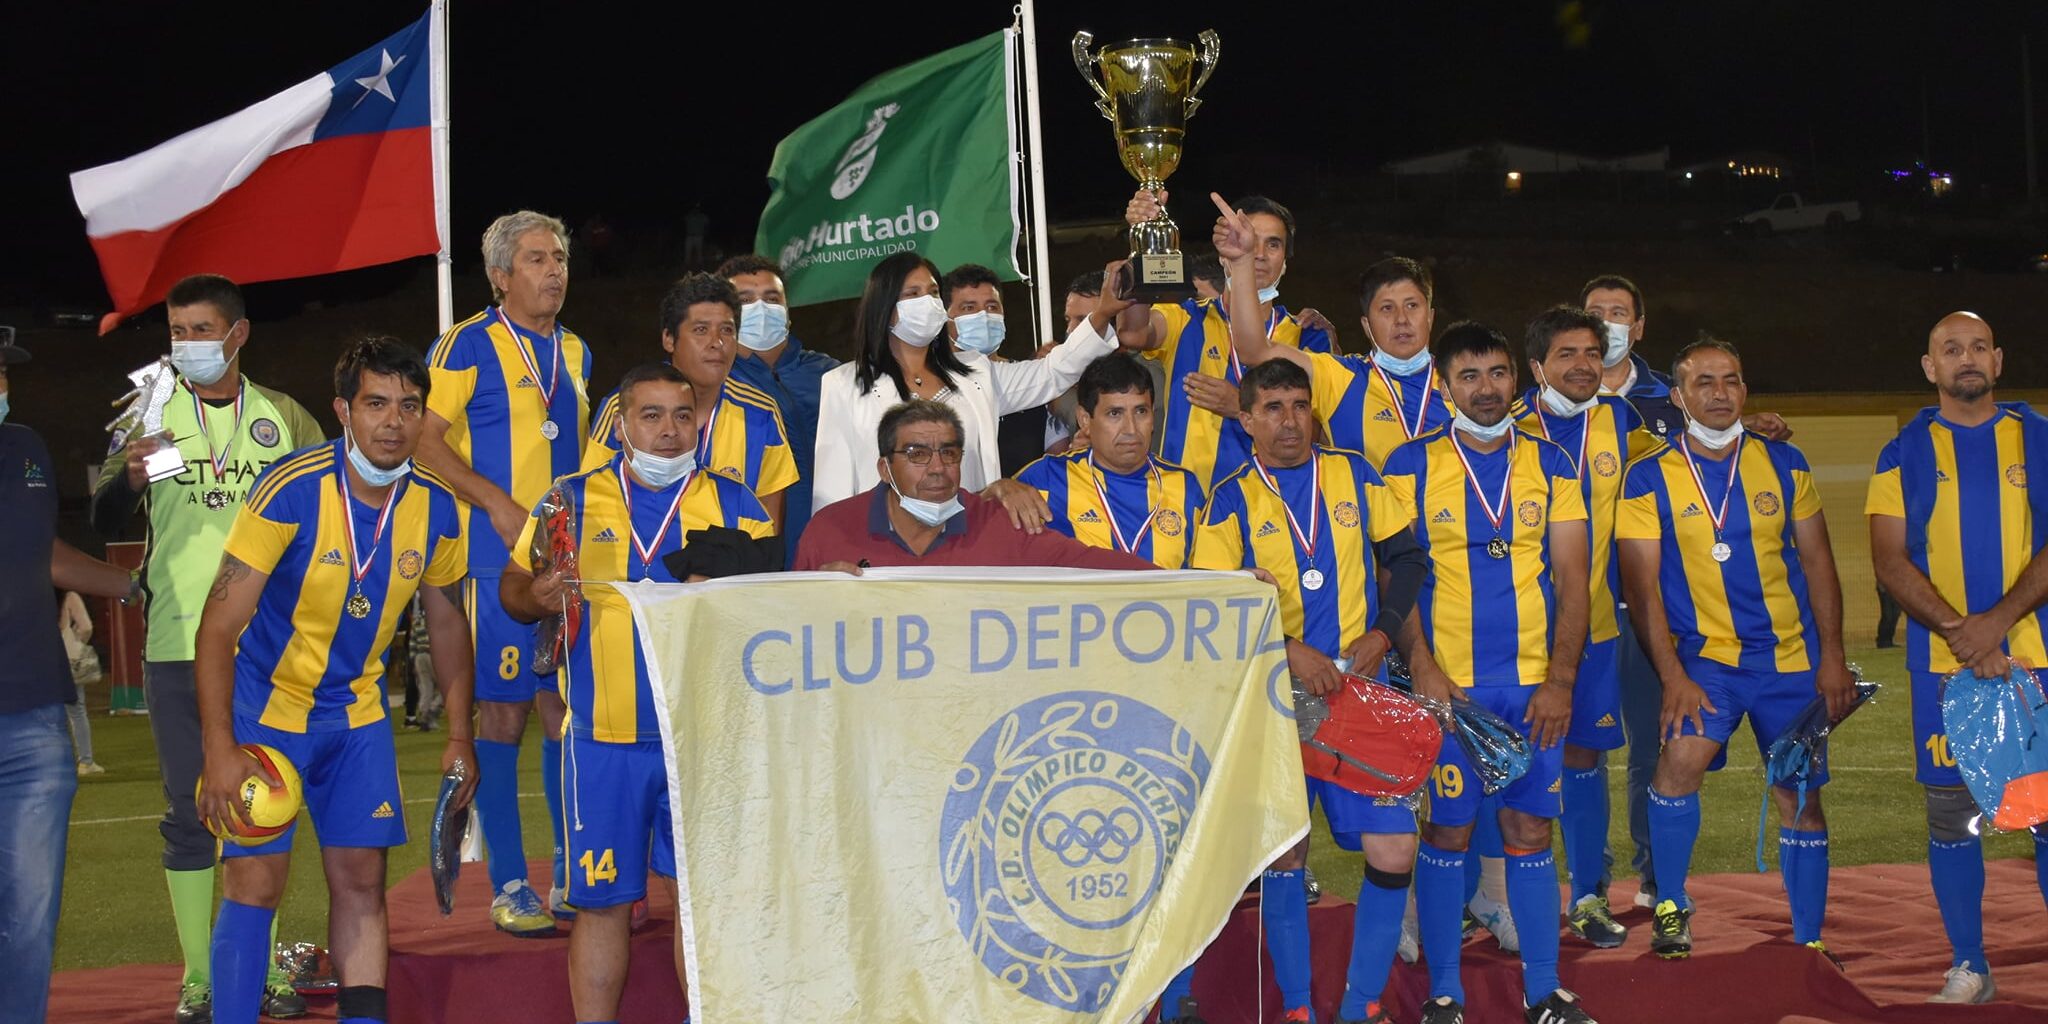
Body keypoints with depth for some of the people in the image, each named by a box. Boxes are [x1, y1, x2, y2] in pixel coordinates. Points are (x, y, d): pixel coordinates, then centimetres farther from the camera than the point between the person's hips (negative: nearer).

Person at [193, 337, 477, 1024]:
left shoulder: (437, 507, -8)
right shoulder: (291, 490, -22)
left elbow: (446, 619, 9)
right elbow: (219, 623, -22)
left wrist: (459, 734, 7)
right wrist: (220, 749, -28)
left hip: (357, 713, 4)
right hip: (265, 706, -4)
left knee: (362, 879, 4)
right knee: (256, 881, -8)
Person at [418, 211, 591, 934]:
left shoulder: (575, 351, 16)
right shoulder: (469, 344, -4)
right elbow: (423, 439, -10)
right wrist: (497, 503, -16)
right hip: (498, 557, -6)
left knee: (566, 709, 8)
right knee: (503, 713, -4)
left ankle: (571, 878, 16)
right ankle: (509, 887, 3)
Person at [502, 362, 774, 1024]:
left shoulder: (734, 504, 7)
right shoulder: (573, 502, 6)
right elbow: (513, 586, 11)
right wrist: (538, 596, -11)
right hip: (606, 739, -1)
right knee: (602, 901, 3)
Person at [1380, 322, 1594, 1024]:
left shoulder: (1551, 465, 7)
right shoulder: (1411, 466, 1)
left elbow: (1572, 576, 4)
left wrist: (1561, 677, -5)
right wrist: (1423, 669, -12)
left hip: (1536, 683, 2)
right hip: (1447, 682, -2)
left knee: (1530, 829, 5)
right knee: (1448, 830, 1)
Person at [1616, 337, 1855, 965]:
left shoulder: (1784, 464, 3)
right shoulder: (1649, 478, -4)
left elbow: (1817, 562, 8)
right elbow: (1641, 585, -7)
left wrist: (1832, 657, 2)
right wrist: (1673, 677, -15)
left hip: (1791, 657, 3)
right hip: (1704, 656, -2)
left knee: (1802, 797, 5)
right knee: (1679, 762, -25)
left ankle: (1810, 938, 20)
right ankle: (1670, 907, -7)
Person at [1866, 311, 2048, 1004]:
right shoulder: (1905, 454, 6)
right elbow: (1890, 560, -2)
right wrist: (1956, 631, -15)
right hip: (1943, 661, 0)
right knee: (1950, 810, 2)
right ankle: (1969, 967, 13)